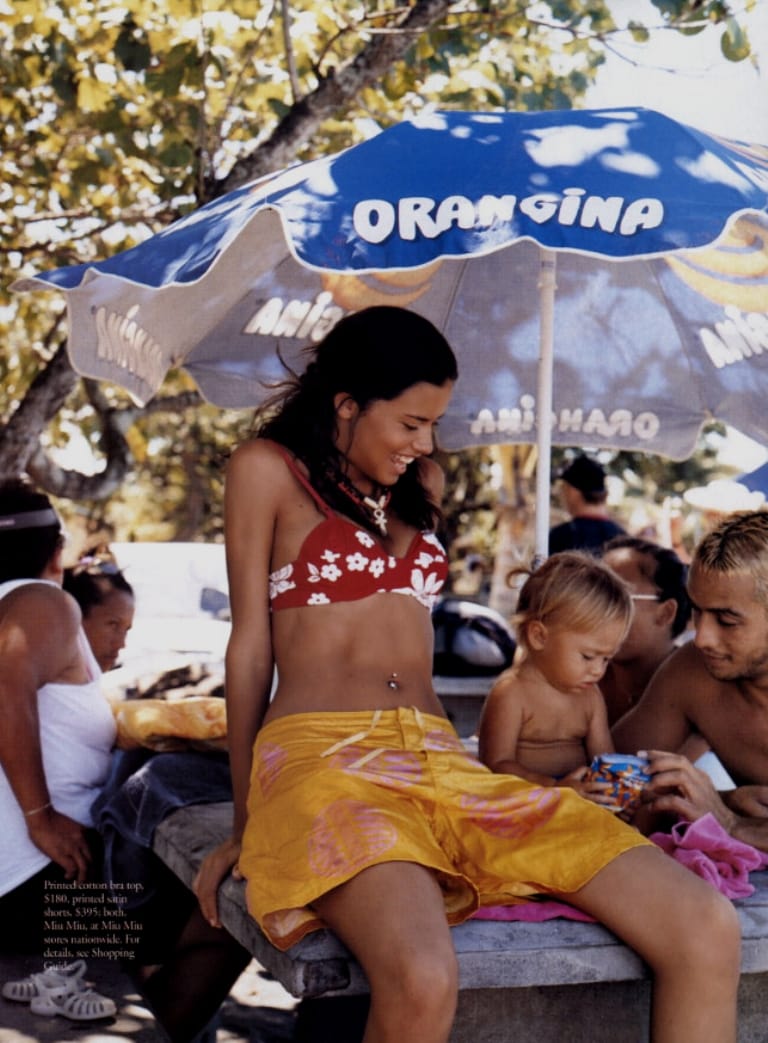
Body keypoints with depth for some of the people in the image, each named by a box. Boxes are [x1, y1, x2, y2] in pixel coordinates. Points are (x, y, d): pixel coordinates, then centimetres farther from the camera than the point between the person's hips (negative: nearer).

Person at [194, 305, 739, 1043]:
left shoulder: (419, 484, 24)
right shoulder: (268, 469, 6)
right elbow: (251, 648, 6)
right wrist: (244, 824, 7)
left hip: (440, 758, 6)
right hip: (322, 759, -5)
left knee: (707, 928, -16)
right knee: (422, 982, -39)